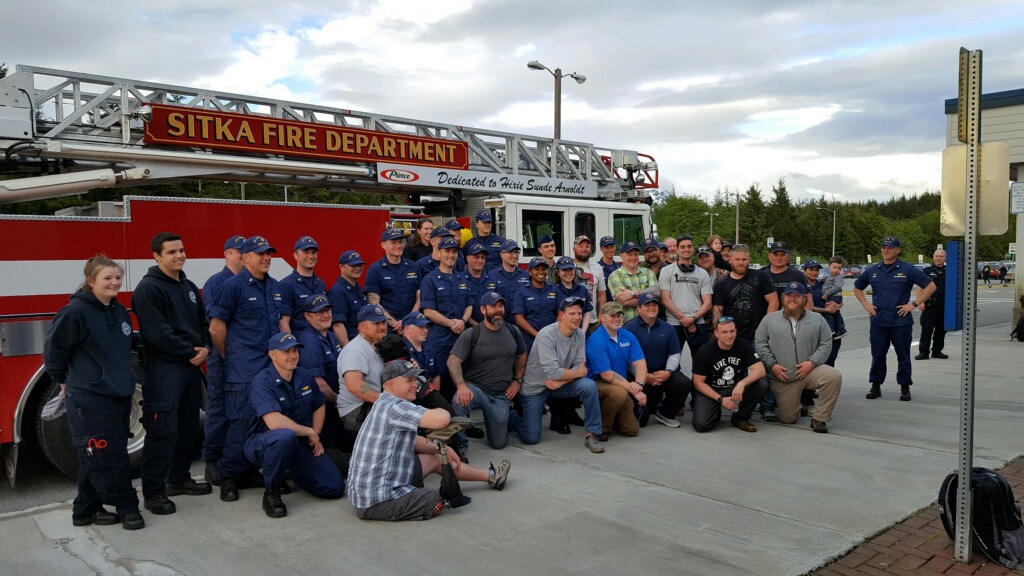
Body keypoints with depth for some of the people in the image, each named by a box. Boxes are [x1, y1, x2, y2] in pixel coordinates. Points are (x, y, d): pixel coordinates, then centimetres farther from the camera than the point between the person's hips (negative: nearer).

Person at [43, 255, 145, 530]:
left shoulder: (120, 311, 10)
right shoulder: (75, 312, -15)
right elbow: (53, 349, -8)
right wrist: (65, 381, 4)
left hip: (120, 395, 8)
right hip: (89, 399, -8)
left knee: (95, 458, 14)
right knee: (109, 456, -4)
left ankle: (86, 510, 24)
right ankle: (127, 507, 7)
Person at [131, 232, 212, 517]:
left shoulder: (189, 287, 15)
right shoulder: (148, 289, -10)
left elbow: (203, 322, 18)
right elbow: (157, 333, -18)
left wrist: (204, 348, -1)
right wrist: (190, 352, -13)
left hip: (192, 367, 8)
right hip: (163, 369, -8)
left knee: (188, 427, 14)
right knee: (163, 431, -9)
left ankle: (179, 479, 27)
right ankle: (153, 492, 0)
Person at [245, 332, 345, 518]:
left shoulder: (305, 376, 1)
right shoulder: (262, 382, -19)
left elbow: (319, 406, 18)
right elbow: (274, 422, -31)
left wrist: (315, 436, 4)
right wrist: (309, 432, -19)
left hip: (299, 444, 6)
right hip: (264, 444, -6)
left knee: (335, 488, -5)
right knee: (285, 436, -43)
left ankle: (291, 471, 22)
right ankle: (271, 492, -18)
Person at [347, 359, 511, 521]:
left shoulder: (385, 405, 10)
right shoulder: (393, 406, -24)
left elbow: (409, 440, 24)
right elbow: (441, 419, -34)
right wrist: (443, 412, -10)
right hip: (377, 502, -11)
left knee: (435, 459, 22)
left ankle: (489, 476, 38)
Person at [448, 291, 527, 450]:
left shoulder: (513, 332, 4)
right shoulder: (470, 334, -9)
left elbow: (521, 356, 19)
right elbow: (453, 360, -16)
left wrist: (517, 381, 7)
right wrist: (461, 385, -31)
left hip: (501, 395, 3)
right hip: (475, 388, -3)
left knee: (499, 443, 5)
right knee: (459, 401, -39)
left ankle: (506, 417, 39)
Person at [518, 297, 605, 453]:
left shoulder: (579, 335, -7)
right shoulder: (547, 335, -26)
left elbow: (579, 366, -8)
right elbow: (552, 372, -30)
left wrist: (561, 380, -25)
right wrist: (578, 372, -17)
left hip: (559, 384, 5)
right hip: (535, 387, -5)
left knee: (589, 386, -23)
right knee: (531, 438, -4)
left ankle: (591, 435, -10)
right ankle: (512, 415, 29)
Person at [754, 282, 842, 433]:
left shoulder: (817, 319, 7)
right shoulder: (769, 319, 6)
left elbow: (826, 343, 2)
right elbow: (760, 343, 2)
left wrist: (812, 362, -12)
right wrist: (772, 364, -9)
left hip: (810, 370, 0)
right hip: (783, 378, 0)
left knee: (834, 376, -30)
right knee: (787, 419, 0)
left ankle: (819, 418, -13)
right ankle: (798, 408, 40)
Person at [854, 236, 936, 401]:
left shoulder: (908, 270, -3)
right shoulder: (872, 270, 7)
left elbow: (930, 286, -3)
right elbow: (857, 287, 22)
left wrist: (914, 304, -8)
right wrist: (865, 304, 8)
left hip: (901, 321, -3)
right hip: (878, 321, 3)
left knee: (903, 356, 5)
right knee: (877, 355, 8)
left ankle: (905, 387, 16)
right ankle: (876, 386, 19)